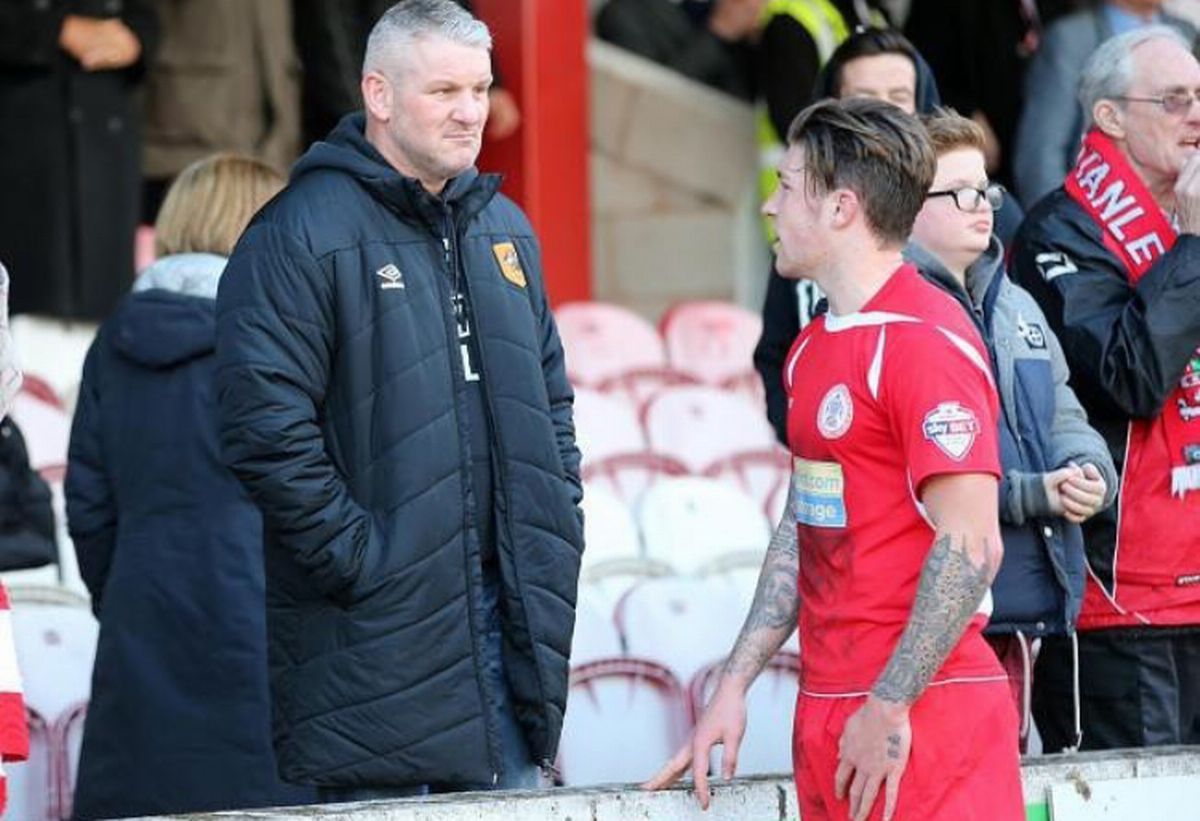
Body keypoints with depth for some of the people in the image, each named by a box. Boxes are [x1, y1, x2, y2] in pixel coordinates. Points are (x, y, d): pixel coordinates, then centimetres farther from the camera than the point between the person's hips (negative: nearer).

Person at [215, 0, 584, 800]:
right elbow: (267, 425, -17)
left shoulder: (505, 230, 16)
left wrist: (555, 537, 12)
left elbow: (552, 401, 25)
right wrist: (356, 555, -17)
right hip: (378, 633, -7)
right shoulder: (306, 235, -10)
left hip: (505, 611, 7)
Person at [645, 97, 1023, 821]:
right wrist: (733, 690, 16)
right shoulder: (815, 348, 16)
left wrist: (888, 708, -19)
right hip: (827, 712, 9)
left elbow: (971, 547, -19)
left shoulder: (925, 343, -13)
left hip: (920, 718, -8)